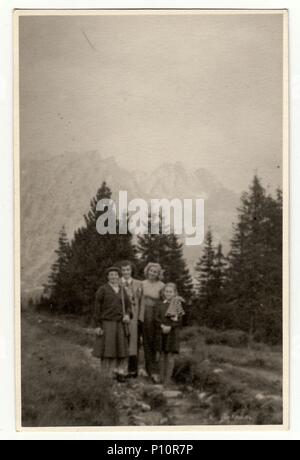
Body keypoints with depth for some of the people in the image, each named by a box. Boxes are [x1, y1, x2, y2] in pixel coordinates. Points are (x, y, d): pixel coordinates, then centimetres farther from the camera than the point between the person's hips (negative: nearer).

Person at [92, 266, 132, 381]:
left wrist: (128, 315, -8)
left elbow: (128, 305, 14)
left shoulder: (122, 290, 11)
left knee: (121, 350, 5)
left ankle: (120, 372, 15)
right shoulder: (102, 290, -3)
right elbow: (97, 308, -4)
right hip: (107, 323, -4)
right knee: (107, 349, -1)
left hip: (121, 324, 4)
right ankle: (107, 374, 8)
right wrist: (97, 325, -10)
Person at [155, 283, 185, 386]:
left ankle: (168, 379, 1)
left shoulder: (177, 305, 2)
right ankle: (161, 378, 10)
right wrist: (162, 326, -16)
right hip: (161, 333, 2)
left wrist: (170, 326, -17)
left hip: (172, 333, -2)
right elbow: (156, 318, 1)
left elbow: (179, 320, -5)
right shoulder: (160, 305, 8)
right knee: (162, 355, 5)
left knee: (170, 355, -2)